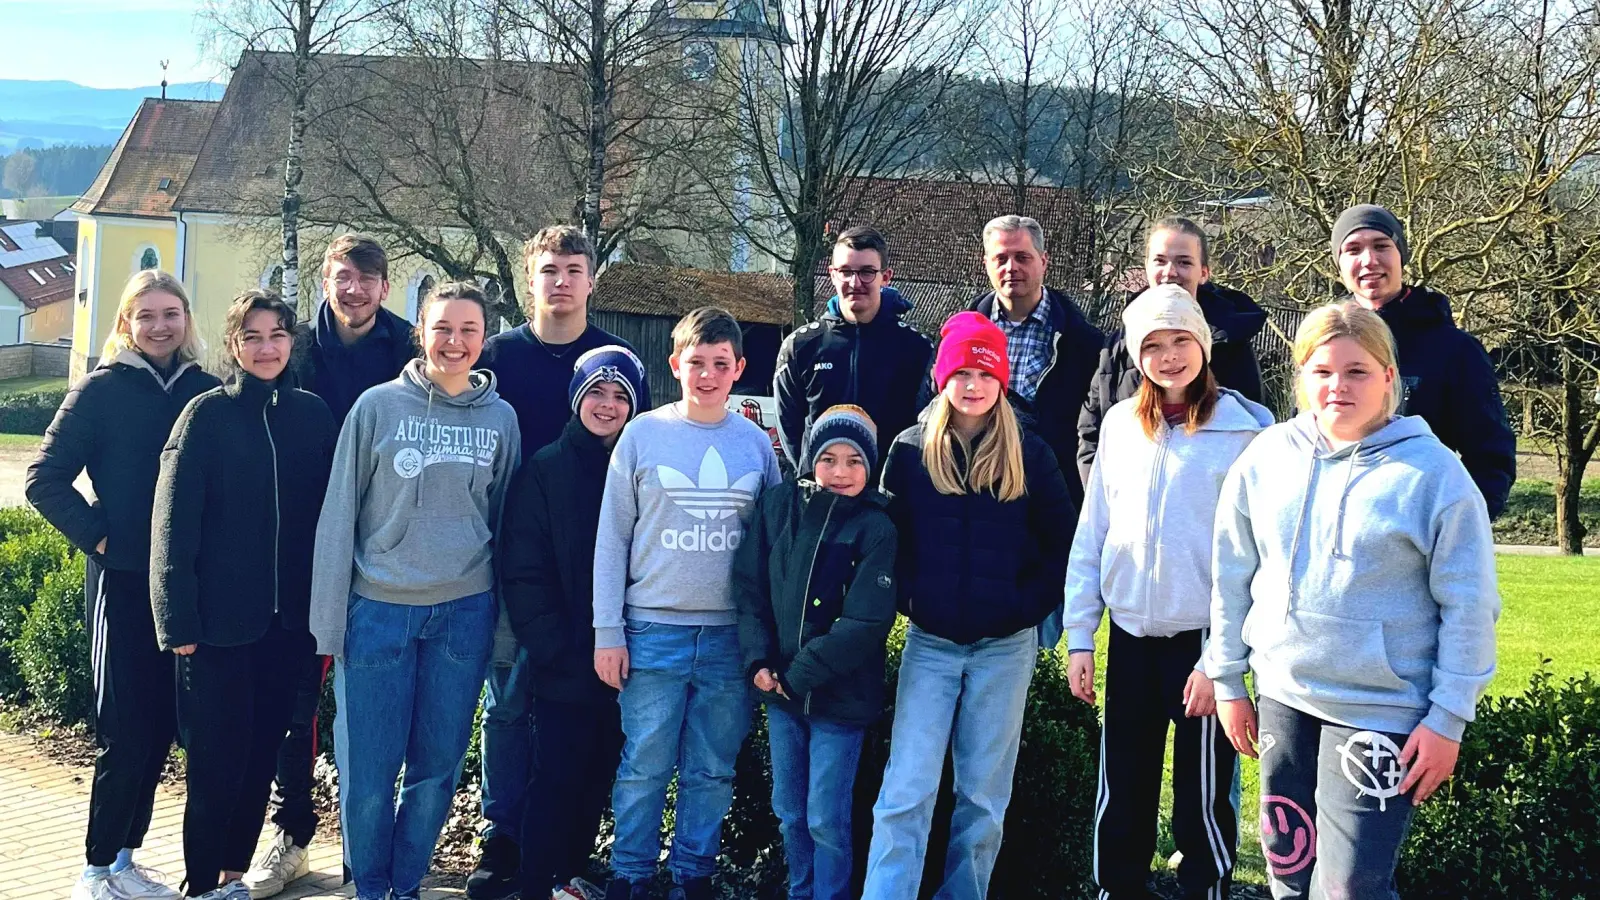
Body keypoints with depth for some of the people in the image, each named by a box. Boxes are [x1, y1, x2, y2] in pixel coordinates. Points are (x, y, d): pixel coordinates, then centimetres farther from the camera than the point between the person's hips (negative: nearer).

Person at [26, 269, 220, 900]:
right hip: (125, 581, -4)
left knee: (161, 728, 9)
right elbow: (45, 479, -5)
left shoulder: (206, 390, 5)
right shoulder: (102, 389, -5)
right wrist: (97, 537, -9)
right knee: (127, 732, -2)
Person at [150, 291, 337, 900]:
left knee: (263, 751, 11)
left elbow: (328, 514, 8)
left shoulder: (313, 415, 5)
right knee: (217, 757, 1)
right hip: (220, 618, -3)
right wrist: (178, 621, -11)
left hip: (290, 617, 3)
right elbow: (174, 525, -7)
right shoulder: (207, 415, -5)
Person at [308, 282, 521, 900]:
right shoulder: (378, 406, -2)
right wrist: (329, 619, -5)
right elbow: (339, 514, -1)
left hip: (464, 611, 2)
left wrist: (508, 621, 9)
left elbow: (505, 520, 11)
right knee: (369, 769, 1)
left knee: (437, 768, 7)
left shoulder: (500, 418, 6)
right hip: (379, 608, -2)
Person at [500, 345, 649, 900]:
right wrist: (556, 651, -13)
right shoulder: (545, 470, -2)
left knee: (599, 774, 12)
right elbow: (522, 573, -6)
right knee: (558, 776, -1)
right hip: (564, 666, -3)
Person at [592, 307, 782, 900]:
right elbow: (612, 538, 2)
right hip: (653, 630, -2)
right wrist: (607, 631, -3)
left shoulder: (757, 444, 7)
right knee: (644, 768, 1)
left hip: (731, 634, 2)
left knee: (712, 772, 7)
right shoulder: (644, 434, 1)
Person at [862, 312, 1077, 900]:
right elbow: (887, 536, 7)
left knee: (984, 795, 8)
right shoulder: (911, 450, 1)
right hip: (930, 643, 0)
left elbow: (1065, 542, 4)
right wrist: (909, 597, -4)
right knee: (905, 792, -6)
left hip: (1004, 647, 0)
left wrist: (1032, 605, -4)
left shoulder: (1029, 455, -1)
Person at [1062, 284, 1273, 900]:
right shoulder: (1120, 424, 5)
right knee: (1121, 798, 11)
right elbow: (1091, 538, 8)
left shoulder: (1245, 429, -8)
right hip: (1130, 636, 4)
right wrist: (1079, 637, 4)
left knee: (1202, 803, 4)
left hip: (1202, 639, -4)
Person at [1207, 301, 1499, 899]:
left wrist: (1448, 717, -9)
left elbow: (1468, 607, -7)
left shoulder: (1433, 472, -9)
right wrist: (1228, 681, 9)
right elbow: (1233, 576, 9)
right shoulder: (1268, 456, 2)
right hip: (1283, 697, 5)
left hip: (1381, 711, -5)